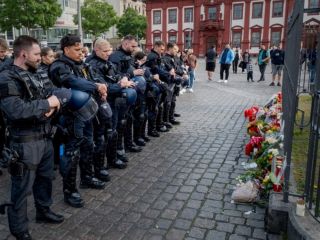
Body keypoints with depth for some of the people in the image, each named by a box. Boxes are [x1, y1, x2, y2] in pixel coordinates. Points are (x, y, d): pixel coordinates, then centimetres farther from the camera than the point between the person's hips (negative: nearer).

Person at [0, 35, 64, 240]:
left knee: (45, 177, 22)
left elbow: (57, 94, 11)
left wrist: (53, 106, -12)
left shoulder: (40, 74, 9)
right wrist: (46, 104, -20)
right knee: (23, 188, 6)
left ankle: (44, 211, 44)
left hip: (45, 137, 8)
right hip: (25, 142, -7)